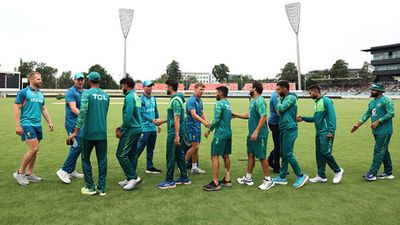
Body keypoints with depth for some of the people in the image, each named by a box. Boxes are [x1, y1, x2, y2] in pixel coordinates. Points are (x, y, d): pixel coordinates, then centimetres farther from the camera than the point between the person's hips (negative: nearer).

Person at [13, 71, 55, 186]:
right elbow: (16, 108, -8)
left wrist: (50, 122, 13)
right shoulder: (23, 92, -6)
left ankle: (29, 174, 19)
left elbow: (44, 109, 21)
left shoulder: (41, 94, 14)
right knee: (34, 149, -13)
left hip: (38, 125, 7)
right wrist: (18, 125, -14)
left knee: (34, 150, 9)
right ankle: (20, 172, 3)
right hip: (27, 124, -7)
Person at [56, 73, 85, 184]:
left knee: (75, 147, 13)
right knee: (78, 146, -14)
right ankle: (63, 171, -5)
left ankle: (71, 171, 23)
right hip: (73, 124, -8)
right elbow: (73, 108, -19)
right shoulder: (70, 92, -10)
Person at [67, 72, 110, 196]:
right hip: (102, 133, 4)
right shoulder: (106, 95, 8)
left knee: (86, 160, 12)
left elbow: (82, 112, -16)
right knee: (102, 161, 7)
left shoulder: (87, 93, -7)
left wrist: (76, 131, -15)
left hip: (88, 133, -4)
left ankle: (90, 187, 14)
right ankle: (102, 188, 11)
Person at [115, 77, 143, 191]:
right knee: (132, 155, 13)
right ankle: (131, 178, 20)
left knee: (121, 154, -6)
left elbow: (128, 116, -21)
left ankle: (134, 177, -4)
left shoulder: (129, 97, -14)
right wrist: (122, 127, 16)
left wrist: (121, 130, -11)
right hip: (137, 129, 10)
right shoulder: (136, 96, 16)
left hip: (131, 130, -10)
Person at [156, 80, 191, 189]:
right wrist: (162, 121, 33)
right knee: (179, 155, 15)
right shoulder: (177, 99, 15)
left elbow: (177, 118, -23)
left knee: (170, 157, -2)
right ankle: (184, 178, 24)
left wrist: (176, 136, -25)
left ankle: (169, 181, 7)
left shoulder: (175, 100, -16)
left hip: (174, 132, -10)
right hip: (179, 132, 10)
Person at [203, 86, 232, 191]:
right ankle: (227, 180, 21)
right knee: (225, 156, 15)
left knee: (215, 156, -6)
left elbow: (216, 120, -19)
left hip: (220, 134, -9)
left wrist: (209, 130, -6)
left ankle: (215, 183, -6)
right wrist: (211, 126, 21)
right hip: (228, 133, 9)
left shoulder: (219, 104, -13)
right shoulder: (228, 104, 14)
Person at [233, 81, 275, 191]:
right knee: (250, 155, 15)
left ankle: (268, 180, 15)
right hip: (252, 134, 10)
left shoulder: (259, 101, -18)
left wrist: (256, 132, -30)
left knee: (262, 157, 1)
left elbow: (263, 117, -26)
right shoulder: (253, 100, 12)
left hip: (259, 135, -9)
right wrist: (236, 115, 25)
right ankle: (248, 178, 27)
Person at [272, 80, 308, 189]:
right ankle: (282, 177, 19)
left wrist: (278, 103, -3)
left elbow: (281, 108, -20)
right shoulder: (283, 98, 15)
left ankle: (301, 175, 5)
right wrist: (279, 109, -3)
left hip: (290, 129, -9)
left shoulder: (291, 97, -12)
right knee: (283, 154, 12)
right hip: (283, 129, 9)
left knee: (288, 154, -8)